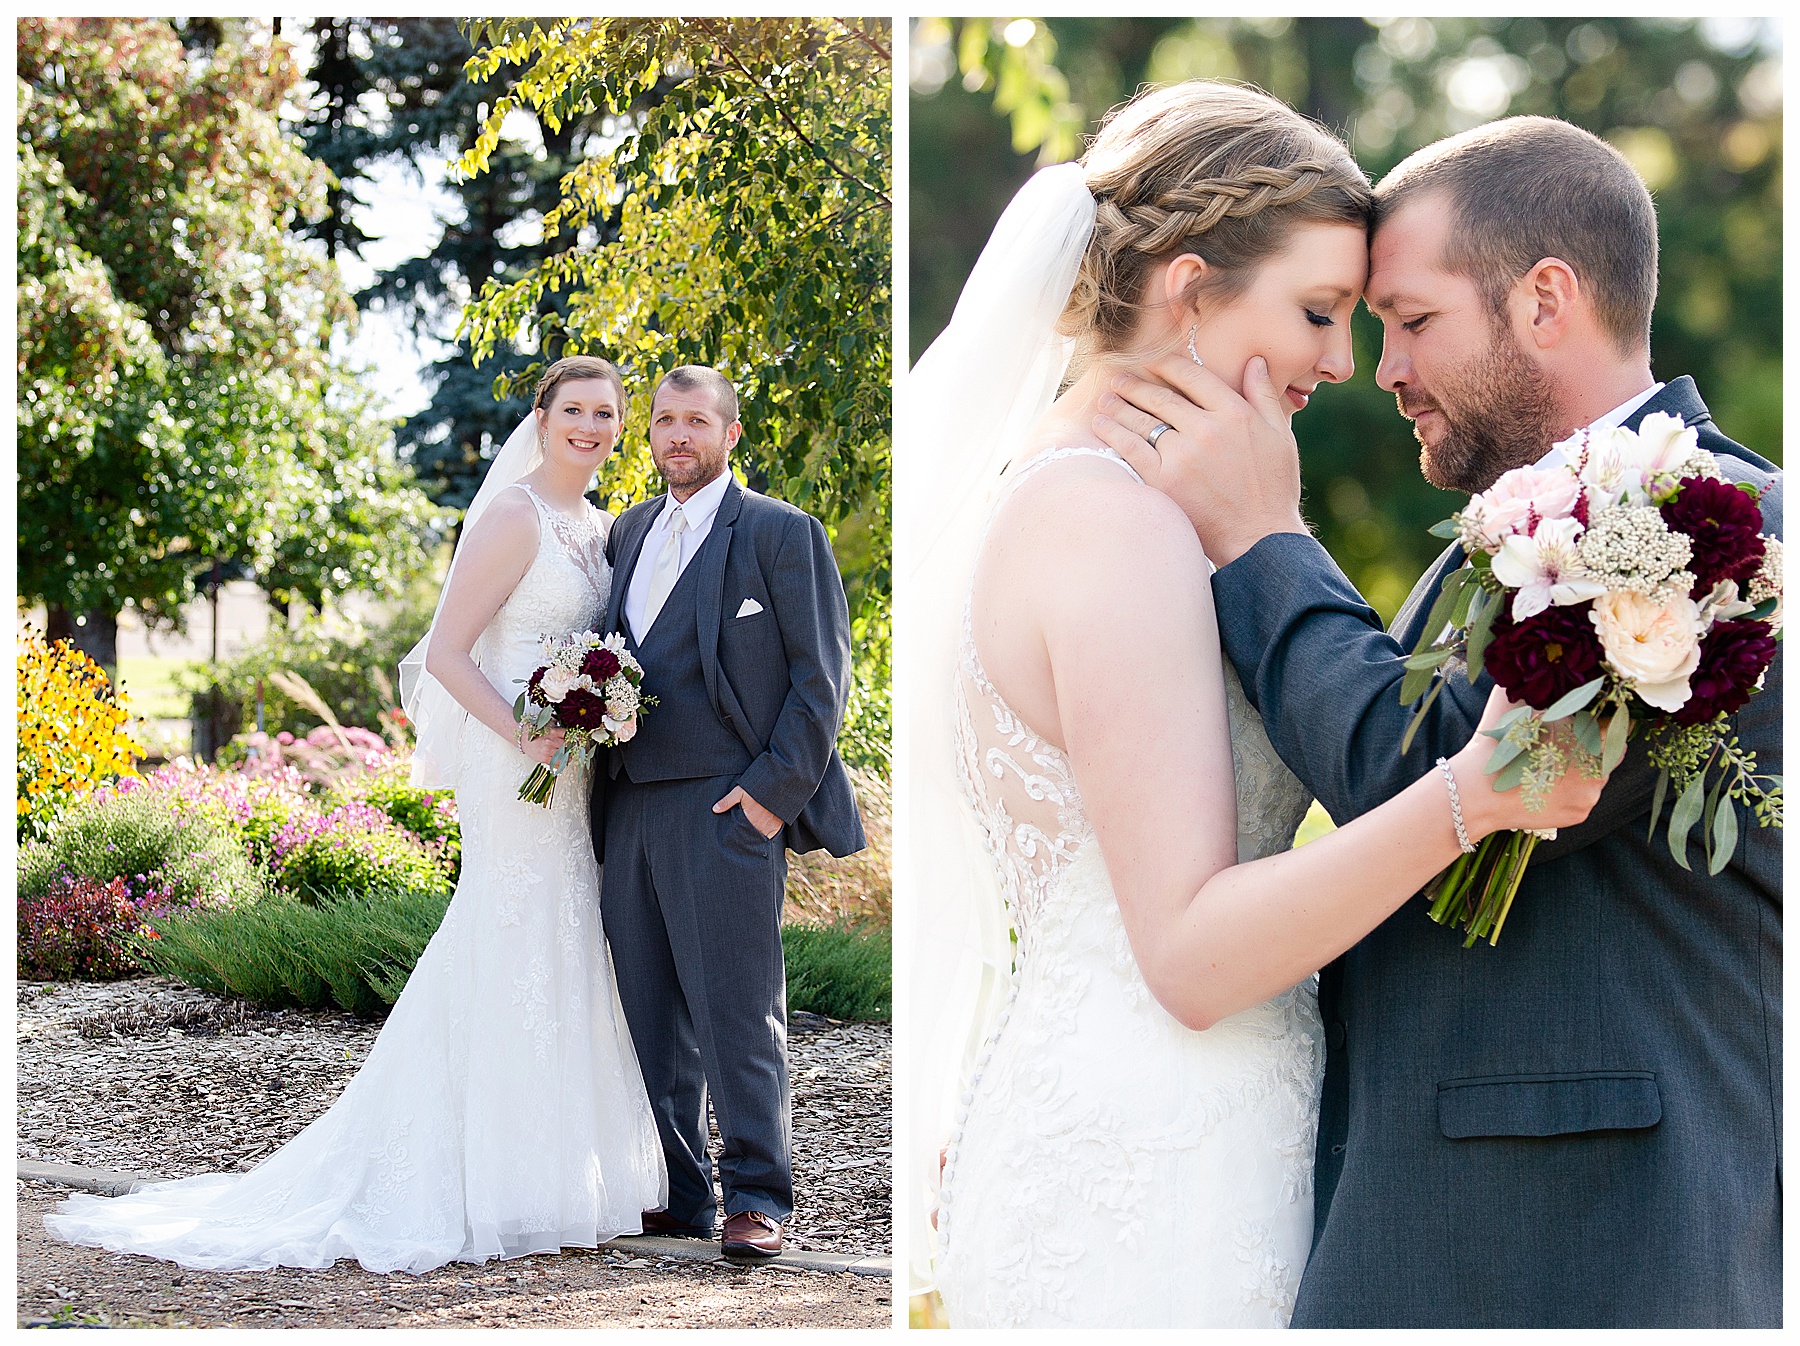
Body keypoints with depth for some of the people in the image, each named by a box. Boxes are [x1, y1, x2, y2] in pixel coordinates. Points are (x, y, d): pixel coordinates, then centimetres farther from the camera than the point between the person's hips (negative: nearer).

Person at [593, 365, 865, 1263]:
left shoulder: (781, 534, -1)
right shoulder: (628, 534, 19)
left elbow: (821, 673, -4)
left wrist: (775, 787, -12)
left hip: (727, 808, -6)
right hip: (631, 809, 7)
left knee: (739, 1011, -6)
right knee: (650, 1013, 8)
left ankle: (758, 1199, -1)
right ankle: (677, 1195, 16)